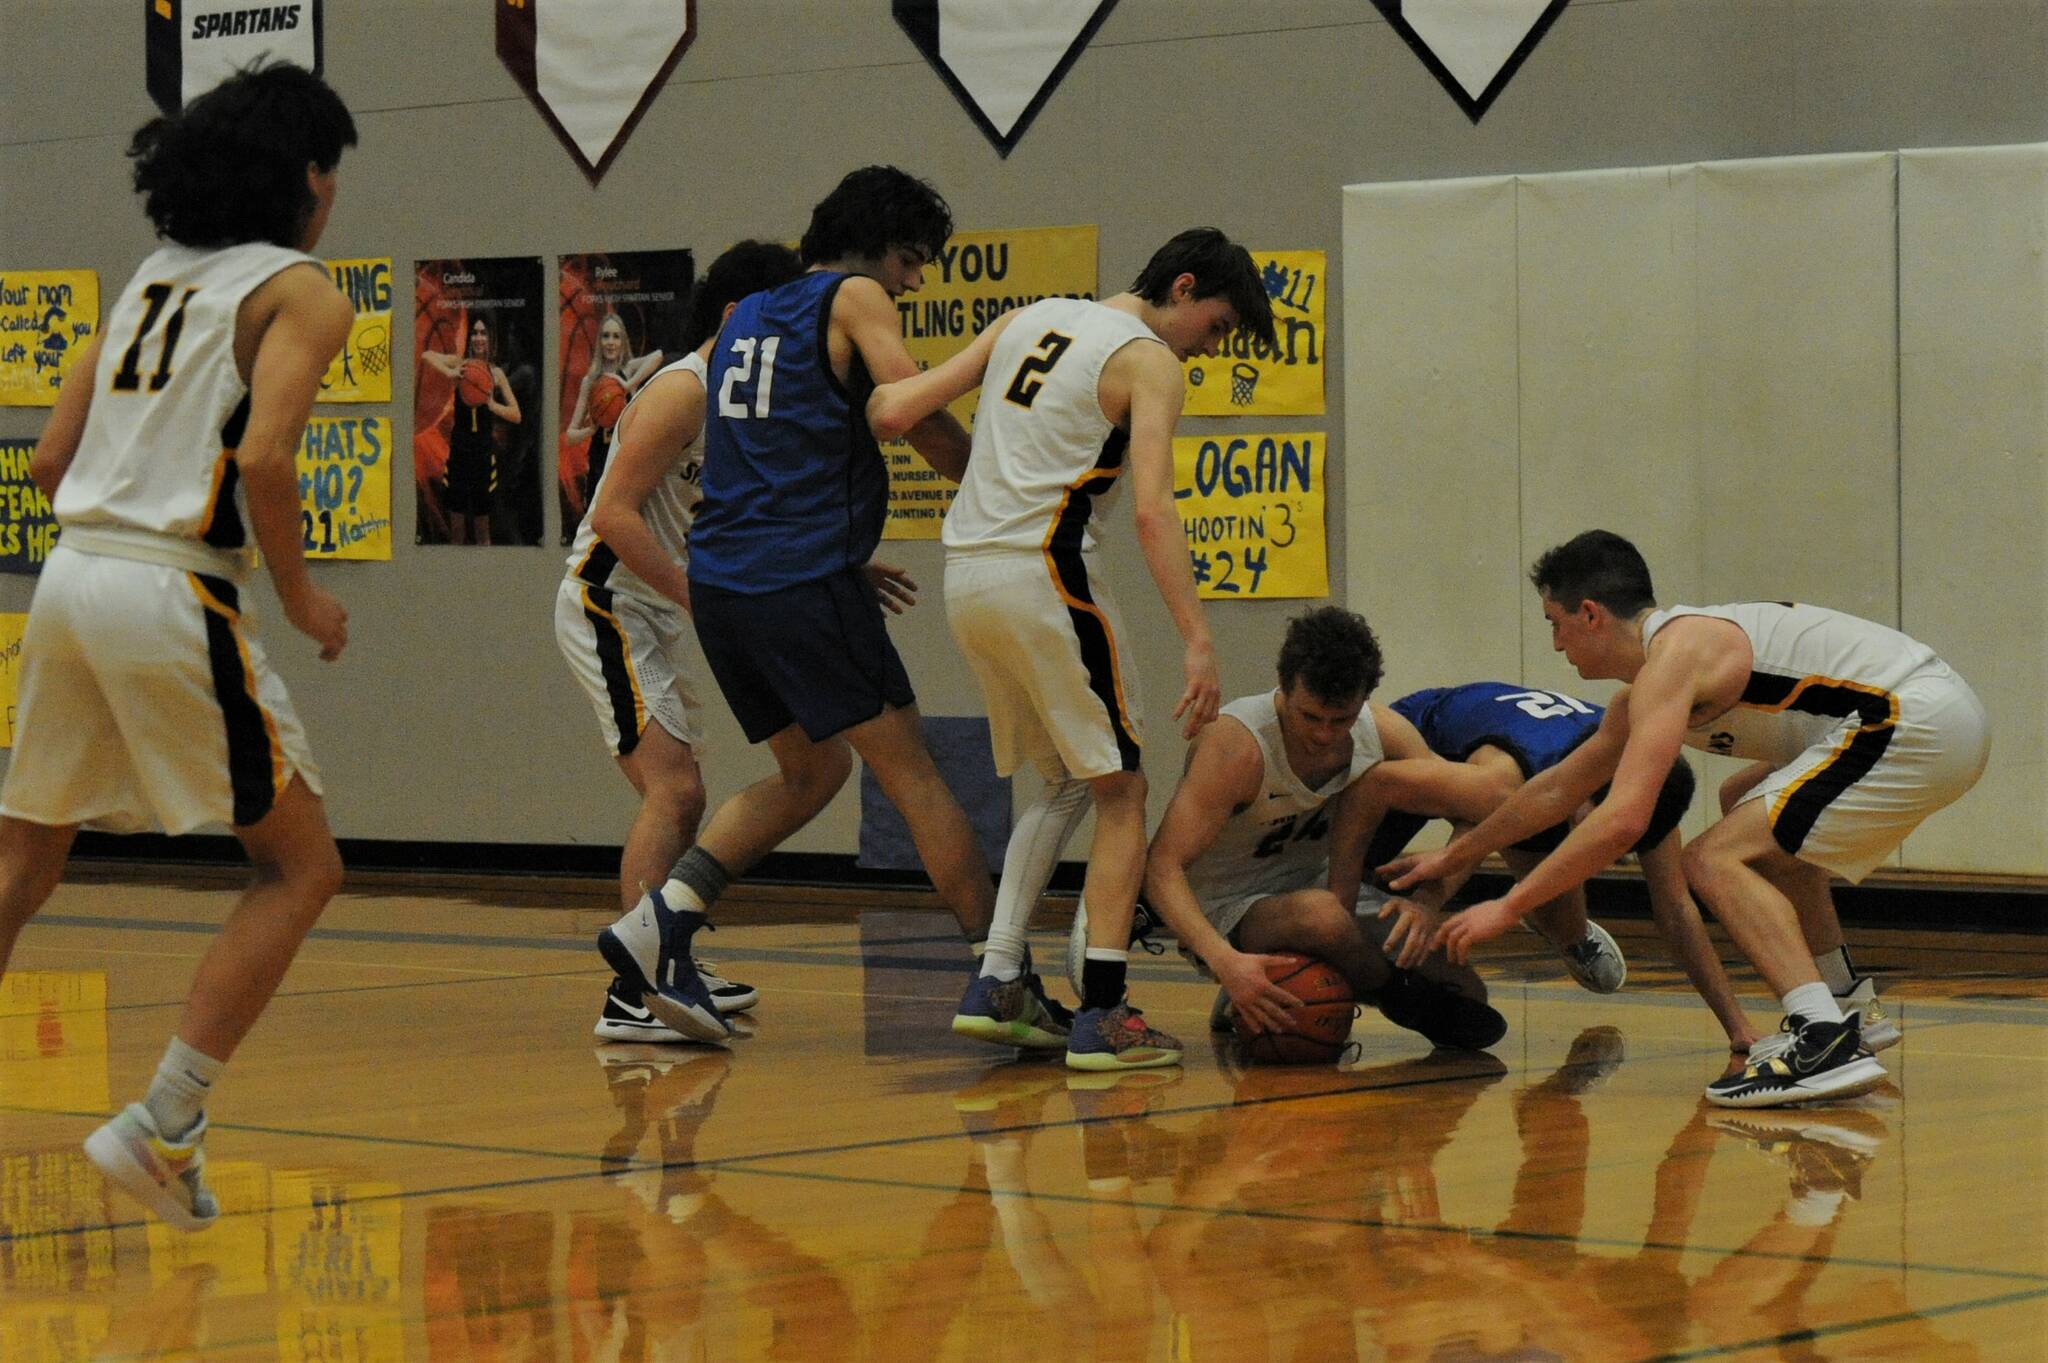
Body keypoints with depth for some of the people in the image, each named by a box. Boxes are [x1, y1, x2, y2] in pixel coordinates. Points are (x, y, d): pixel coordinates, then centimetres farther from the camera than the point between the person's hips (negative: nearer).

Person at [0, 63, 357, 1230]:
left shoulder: (152, 281, 20)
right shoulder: (301, 291, -1)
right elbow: (265, 458, -17)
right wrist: (301, 594, -4)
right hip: (173, 595, -7)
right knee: (303, 868, 4)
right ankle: (162, 1126, -5)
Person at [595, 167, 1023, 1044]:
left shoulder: (748, 317, 22)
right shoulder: (855, 298, 0)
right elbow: (917, 412, -12)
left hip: (722, 577, 7)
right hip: (804, 583, -7)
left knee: (811, 770, 20)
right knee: (911, 773, -2)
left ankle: (662, 920, 7)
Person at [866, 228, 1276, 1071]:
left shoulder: (1030, 320, 17)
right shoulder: (1148, 361, -3)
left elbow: (895, 410, 10)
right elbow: (1152, 511, -16)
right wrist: (1197, 641, -19)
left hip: (965, 574, 7)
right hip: (1042, 572, -7)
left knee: (1066, 784, 19)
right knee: (1120, 793, 3)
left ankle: (995, 985, 12)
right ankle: (1102, 1016, -5)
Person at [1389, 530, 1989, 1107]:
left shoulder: (1672, 657, -12)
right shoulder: (1645, 688, 20)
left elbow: (1623, 819, -21)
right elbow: (1558, 789, 32)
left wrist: (1508, 907, -15)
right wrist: (1453, 857, 40)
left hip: (1914, 724, -11)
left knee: (1715, 860, -13)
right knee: (1763, 845, 30)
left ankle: (1827, 1043, -27)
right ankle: (1844, 1016, 29)